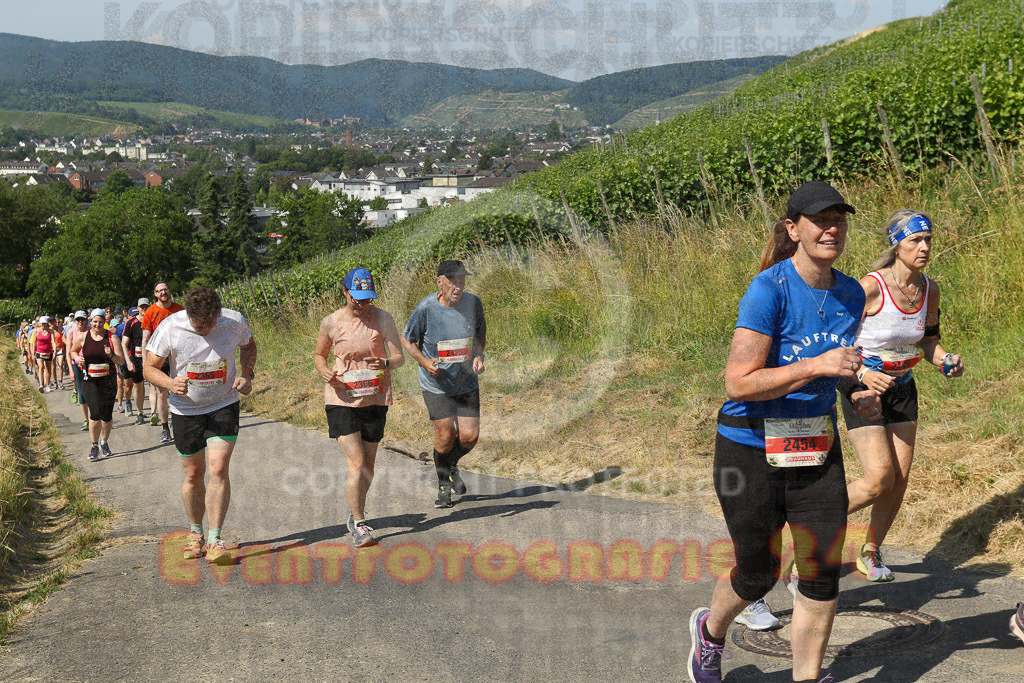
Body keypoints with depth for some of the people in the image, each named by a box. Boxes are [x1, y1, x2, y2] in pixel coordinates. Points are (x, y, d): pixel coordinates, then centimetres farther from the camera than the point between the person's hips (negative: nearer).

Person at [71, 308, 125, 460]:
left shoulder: (112, 337, -2)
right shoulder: (82, 337, 2)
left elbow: (121, 361, -4)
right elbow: (73, 351, 22)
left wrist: (112, 356, -24)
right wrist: (78, 358, 1)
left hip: (108, 381, 0)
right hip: (89, 381, 0)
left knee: (107, 416, 1)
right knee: (95, 413, -12)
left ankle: (104, 443, 27)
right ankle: (94, 446, 5)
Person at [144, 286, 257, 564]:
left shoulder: (235, 322, -14)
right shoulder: (170, 327, -18)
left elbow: (249, 346, 9)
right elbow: (149, 367, -11)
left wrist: (247, 374, -9)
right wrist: (170, 383, -31)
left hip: (224, 405, 0)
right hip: (186, 409, 0)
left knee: (218, 470, -15)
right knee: (194, 474, 9)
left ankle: (215, 541, -10)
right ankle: (195, 533, 30)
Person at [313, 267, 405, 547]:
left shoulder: (382, 319, -3)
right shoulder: (331, 322, -3)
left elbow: (399, 356, -2)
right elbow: (319, 354, 13)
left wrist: (385, 363, -25)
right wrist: (324, 370, -10)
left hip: (375, 399, 2)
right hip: (342, 399, -2)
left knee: (368, 465, 10)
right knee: (356, 464, -12)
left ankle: (356, 516, 33)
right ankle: (360, 526, -3)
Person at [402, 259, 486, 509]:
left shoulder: (473, 303, -8)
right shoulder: (426, 308, -18)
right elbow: (407, 340, -5)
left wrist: (478, 356, -8)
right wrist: (425, 361, -20)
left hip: (467, 383, 3)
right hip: (436, 384, -3)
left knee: (470, 436, -1)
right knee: (446, 435, -3)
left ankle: (452, 466, 34)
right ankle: (443, 484, 24)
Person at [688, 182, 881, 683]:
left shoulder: (851, 294, 2)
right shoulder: (769, 289, -19)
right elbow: (739, 383, -24)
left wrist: (858, 394, 2)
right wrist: (815, 367, -30)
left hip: (818, 449, 6)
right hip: (753, 450, -5)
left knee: (823, 570, 2)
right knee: (758, 574, 10)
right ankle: (710, 631, 42)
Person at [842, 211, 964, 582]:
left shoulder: (930, 289, -1)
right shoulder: (870, 287, -20)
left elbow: (928, 340, 13)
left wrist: (946, 360, -8)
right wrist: (863, 374, -31)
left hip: (903, 389, 6)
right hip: (863, 388, -6)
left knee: (900, 480, 5)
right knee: (880, 480, -13)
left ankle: (870, 553, 25)